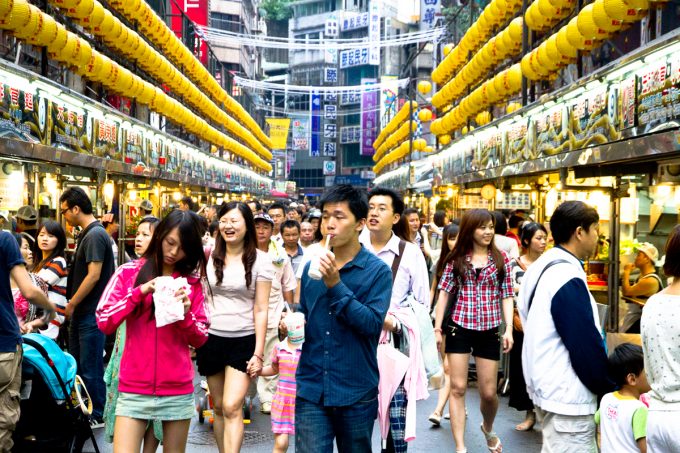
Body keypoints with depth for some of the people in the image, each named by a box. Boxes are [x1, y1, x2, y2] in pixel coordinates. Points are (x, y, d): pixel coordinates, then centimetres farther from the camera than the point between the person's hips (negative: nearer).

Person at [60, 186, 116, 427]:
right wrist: (72, 306, 13)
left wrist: (71, 304, -14)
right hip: (81, 312, 10)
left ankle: (97, 416, 9)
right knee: (77, 364, 17)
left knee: (90, 368, -1)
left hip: (92, 314, -10)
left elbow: (94, 275, -22)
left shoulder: (95, 235, -17)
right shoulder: (86, 234, 13)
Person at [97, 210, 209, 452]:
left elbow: (200, 339, 5)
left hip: (179, 391, 2)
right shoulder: (129, 272, 2)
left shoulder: (192, 281, 7)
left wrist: (185, 314, -13)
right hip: (134, 389, -2)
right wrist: (140, 292, -15)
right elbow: (104, 322, -7)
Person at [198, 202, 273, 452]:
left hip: (244, 340, -4)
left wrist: (258, 353, -9)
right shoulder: (211, 256, 4)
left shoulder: (260, 260, -5)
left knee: (232, 407, -13)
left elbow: (260, 310, -6)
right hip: (211, 338, 4)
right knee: (218, 407, 12)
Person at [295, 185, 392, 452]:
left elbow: (372, 323, -17)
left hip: (357, 392, -2)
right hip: (311, 389, 2)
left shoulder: (378, 270, -6)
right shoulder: (312, 266, 7)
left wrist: (336, 285, -22)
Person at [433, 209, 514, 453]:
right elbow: (444, 293, 2)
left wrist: (509, 329, -7)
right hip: (459, 327, 0)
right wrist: (437, 328, -3)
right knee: (458, 388, -2)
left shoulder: (501, 258, 4)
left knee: (488, 392, 6)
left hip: (489, 330, 1)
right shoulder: (456, 258, 3)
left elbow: (506, 296, 3)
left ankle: (488, 428, 37)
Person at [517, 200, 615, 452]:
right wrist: (610, 390, -7)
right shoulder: (568, 279, -20)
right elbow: (587, 346, -21)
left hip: (546, 389, 10)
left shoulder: (543, 269, 10)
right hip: (568, 399, -10)